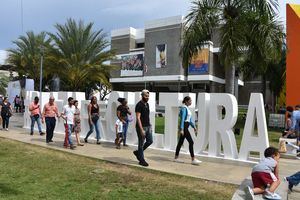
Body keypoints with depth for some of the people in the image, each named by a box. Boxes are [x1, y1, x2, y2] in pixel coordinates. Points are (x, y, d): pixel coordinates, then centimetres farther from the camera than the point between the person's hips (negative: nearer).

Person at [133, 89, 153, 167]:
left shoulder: (147, 104, 11)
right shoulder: (139, 105, -15)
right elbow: (138, 118, -20)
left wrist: (150, 126, 17)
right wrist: (141, 129, -24)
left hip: (148, 126, 8)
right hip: (141, 127, -8)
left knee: (150, 141, 9)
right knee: (141, 144, 2)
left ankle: (138, 152, 27)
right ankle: (141, 160, 15)